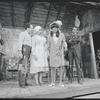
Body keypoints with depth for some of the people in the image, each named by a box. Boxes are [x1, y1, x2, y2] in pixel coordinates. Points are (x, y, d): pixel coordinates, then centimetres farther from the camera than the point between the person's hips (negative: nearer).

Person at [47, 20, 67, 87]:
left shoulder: (62, 35, 6)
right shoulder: (49, 36, 9)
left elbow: (64, 42, 8)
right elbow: (49, 45, 13)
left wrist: (65, 47, -7)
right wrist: (48, 53, 13)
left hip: (60, 53, 0)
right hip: (52, 53, 0)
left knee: (61, 66, -3)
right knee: (53, 67, -2)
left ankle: (61, 82, 7)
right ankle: (53, 82, 6)